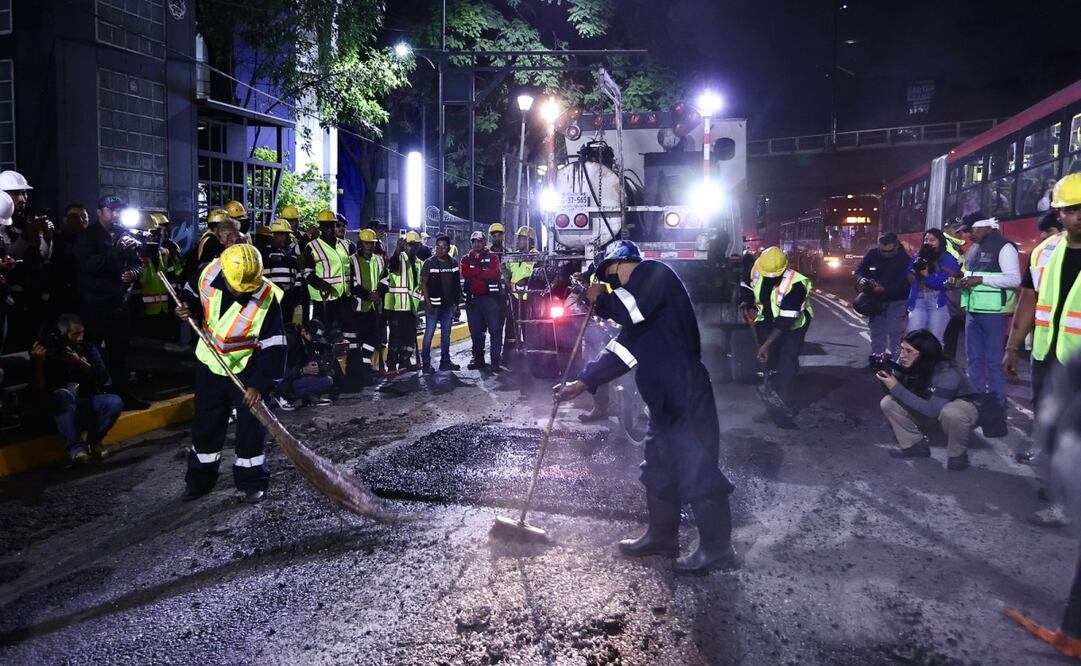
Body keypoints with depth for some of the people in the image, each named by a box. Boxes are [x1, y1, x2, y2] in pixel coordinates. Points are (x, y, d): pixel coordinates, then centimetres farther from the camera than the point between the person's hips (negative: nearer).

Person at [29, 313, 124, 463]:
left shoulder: (88, 349, 2)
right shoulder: (48, 351, -5)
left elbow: (104, 378, -9)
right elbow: (38, 387, -12)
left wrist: (81, 363, -23)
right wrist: (38, 361, -28)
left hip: (87, 403, 2)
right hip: (62, 408, -2)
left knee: (115, 402, -26)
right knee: (63, 394, -35)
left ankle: (93, 441, -1)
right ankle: (76, 447, -31)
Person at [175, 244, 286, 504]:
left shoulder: (267, 298, -28)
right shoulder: (208, 274, -17)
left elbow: (274, 347, -24)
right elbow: (192, 293, 8)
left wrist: (260, 384, -27)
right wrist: (188, 309, -14)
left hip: (246, 367, -3)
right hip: (210, 361, 4)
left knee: (251, 425, 2)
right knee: (205, 423, 14)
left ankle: (252, 480, 20)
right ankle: (200, 477, 31)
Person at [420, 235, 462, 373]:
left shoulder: (453, 263, 7)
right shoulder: (429, 263, -4)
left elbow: (457, 284, 12)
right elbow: (423, 283, -5)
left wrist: (456, 303, 7)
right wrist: (428, 303, -12)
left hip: (449, 305, 4)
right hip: (433, 305, -4)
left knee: (446, 334, 11)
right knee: (429, 334, -2)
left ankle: (445, 361, 19)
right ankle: (426, 363, 2)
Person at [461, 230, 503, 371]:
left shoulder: (492, 257, 4)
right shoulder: (466, 258, 13)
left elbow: (493, 273, -15)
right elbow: (464, 273, -7)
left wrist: (474, 274, -10)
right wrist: (483, 270, -12)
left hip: (491, 297, -4)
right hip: (472, 298, 4)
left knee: (495, 330, -6)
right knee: (475, 331, 11)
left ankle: (496, 360, -3)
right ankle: (478, 359, 21)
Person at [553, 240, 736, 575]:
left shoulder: (653, 272, -6)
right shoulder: (639, 290, 23)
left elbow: (632, 312, -24)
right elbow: (622, 349, 23)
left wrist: (601, 299, -4)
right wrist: (583, 382, 19)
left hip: (685, 393, -11)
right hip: (666, 397, 11)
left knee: (697, 466, -4)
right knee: (659, 466, 17)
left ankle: (717, 547, 6)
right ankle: (662, 535, 30)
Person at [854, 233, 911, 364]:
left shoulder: (904, 258, -18)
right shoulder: (872, 254, -6)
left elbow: (903, 284, -24)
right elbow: (859, 269, 1)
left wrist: (884, 289, -36)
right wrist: (861, 279, -21)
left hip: (897, 300, -4)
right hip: (876, 299, 5)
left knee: (895, 331, -7)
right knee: (877, 329, 12)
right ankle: (876, 355, 22)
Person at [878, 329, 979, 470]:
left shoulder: (947, 373, -35)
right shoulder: (905, 363, -19)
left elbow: (933, 410, -41)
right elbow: (893, 389, -14)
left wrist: (896, 388, -43)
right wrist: (885, 373, -35)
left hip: (962, 407, -5)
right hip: (928, 407, 5)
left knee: (950, 413, -40)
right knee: (888, 403, -15)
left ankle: (957, 455, -10)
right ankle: (916, 446, 2)